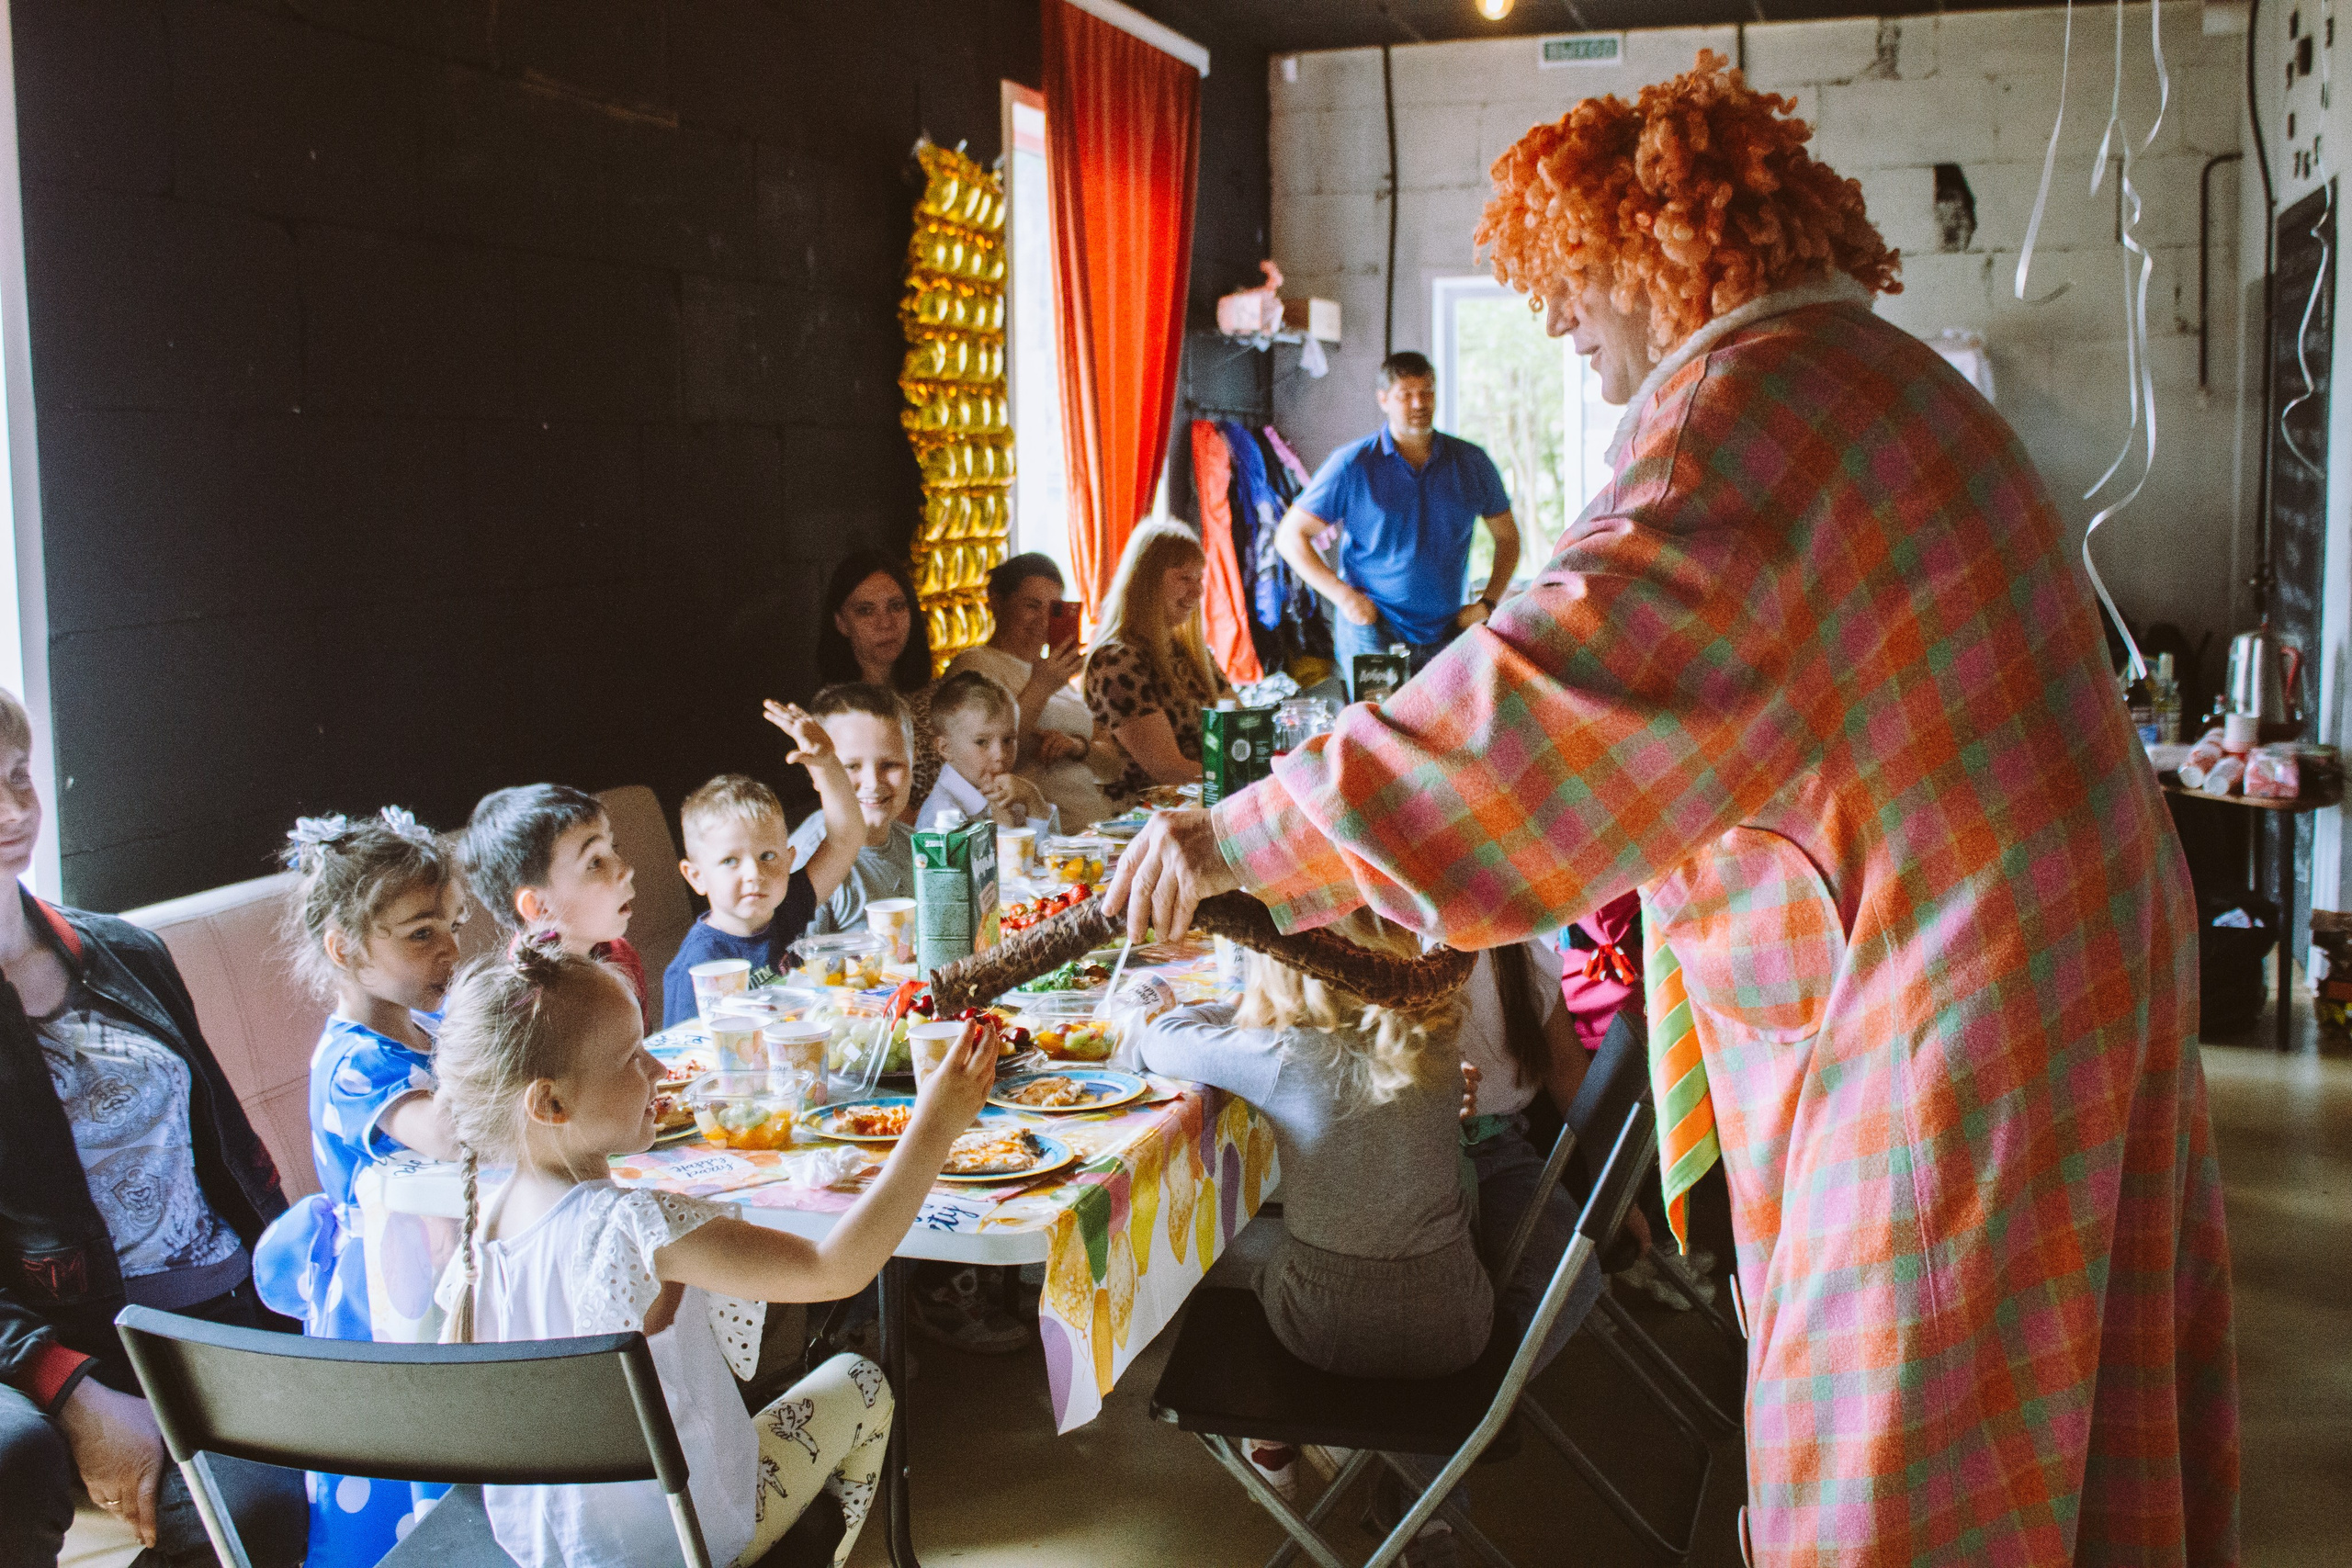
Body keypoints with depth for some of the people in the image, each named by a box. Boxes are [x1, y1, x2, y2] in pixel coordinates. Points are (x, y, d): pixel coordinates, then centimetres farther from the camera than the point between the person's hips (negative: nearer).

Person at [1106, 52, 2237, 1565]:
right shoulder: (1884, 372, 15)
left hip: (1946, 1021, -10)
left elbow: (1561, 675, -30)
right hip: (2081, 958, 10)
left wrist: (1250, 836, -25)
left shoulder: (1751, 404, -19)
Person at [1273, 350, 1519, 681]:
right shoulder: (1351, 465, -1)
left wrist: (1488, 602, 6)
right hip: (1372, 630, -3)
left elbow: (1507, 535, 20)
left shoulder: (1472, 463, 8)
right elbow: (1290, 536, 0)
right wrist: (1344, 595, -9)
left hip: (1447, 633, 3)